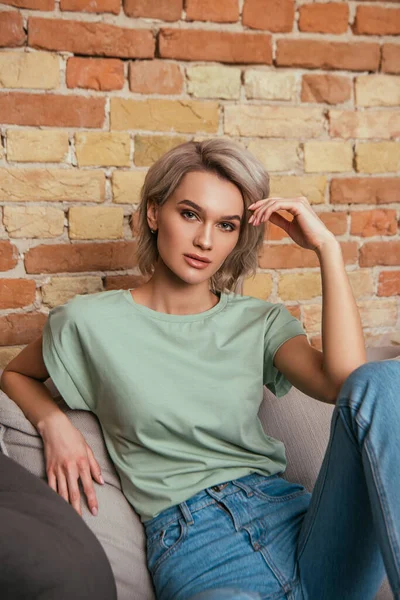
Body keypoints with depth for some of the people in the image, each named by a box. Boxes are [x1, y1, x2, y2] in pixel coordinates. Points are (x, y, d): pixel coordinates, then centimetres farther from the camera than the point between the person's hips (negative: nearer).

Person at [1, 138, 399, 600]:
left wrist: (326, 246, -4)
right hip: (192, 540, -5)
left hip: (297, 520, 6)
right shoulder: (90, 322, 7)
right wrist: (54, 425, 3)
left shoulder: (261, 322, 12)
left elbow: (344, 381, -7)